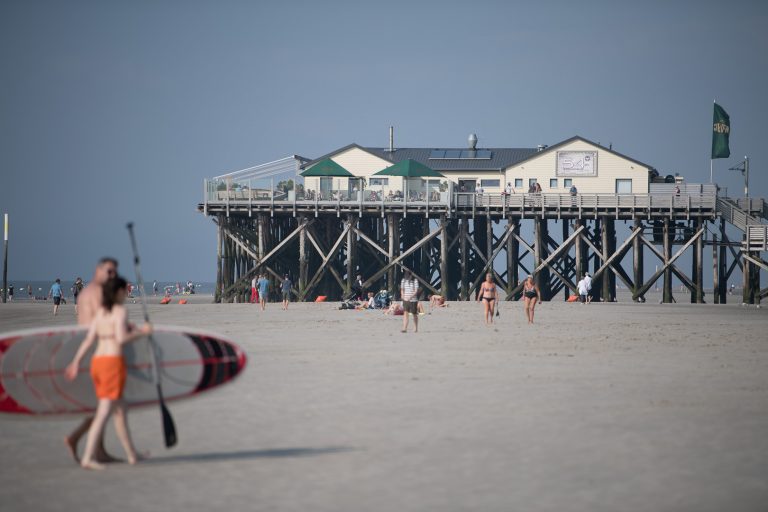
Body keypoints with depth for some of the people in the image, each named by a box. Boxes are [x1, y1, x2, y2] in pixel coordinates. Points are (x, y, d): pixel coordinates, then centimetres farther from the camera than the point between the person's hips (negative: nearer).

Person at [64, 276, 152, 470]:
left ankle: (131, 454, 27)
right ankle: (88, 458, -17)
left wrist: (76, 363, 10)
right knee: (103, 413, -9)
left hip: (98, 364, 8)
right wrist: (142, 331, -5)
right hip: (113, 364, -8)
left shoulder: (100, 312, 14)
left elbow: (88, 340, 9)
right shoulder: (120, 311, -8)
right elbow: (121, 338, -19)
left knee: (120, 409, 19)